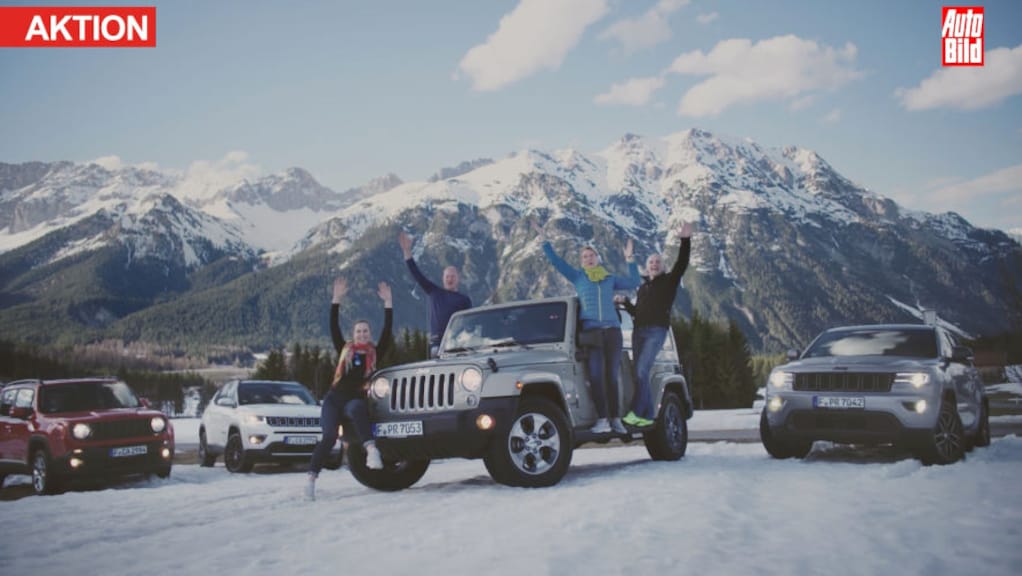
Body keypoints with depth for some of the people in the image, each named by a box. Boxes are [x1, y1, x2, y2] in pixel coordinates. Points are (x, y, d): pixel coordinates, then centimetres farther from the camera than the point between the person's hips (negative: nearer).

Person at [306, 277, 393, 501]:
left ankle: (371, 451, -52)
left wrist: (388, 303, -5)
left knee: (356, 409, -38)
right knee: (329, 436, -19)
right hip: (334, 398, 1)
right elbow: (334, 328, 3)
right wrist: (337, 300, -4)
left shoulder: (375, 353, 11)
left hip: (356, 399, -1)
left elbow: (387, 331, 1)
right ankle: (311, 479, -18)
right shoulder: (344, 350, 14)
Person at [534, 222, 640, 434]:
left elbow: (635, 283, 17)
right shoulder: (578, 277, 14)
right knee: (596, 376, -11)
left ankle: (616, 419, 5)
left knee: (612, 376, 1)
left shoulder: (610, 279, 19)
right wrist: (543, 239, 7)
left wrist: (629, 260, 13)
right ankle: (602, 420, -12)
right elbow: (556, 261, 10)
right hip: (591, 331, -2)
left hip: (612, 330, 2)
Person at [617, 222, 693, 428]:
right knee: (640, 372, 2)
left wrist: (685, 241, -22)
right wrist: (625, 303, 8)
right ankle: (647, 415, 5)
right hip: (639, 331, 6)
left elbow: (682, 263, -9)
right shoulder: (643, 286, 22)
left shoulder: (669, 281, 7)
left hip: (656, 331, -6)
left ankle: (636, 412, -19)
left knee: (642, 371, -18)